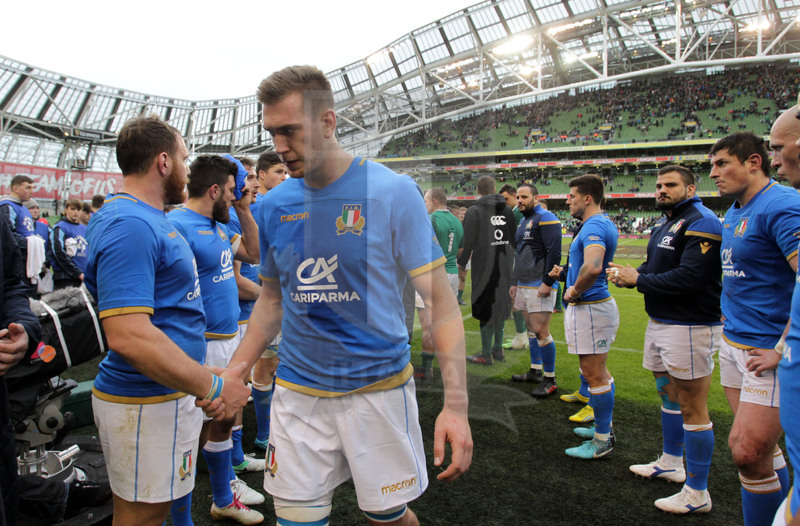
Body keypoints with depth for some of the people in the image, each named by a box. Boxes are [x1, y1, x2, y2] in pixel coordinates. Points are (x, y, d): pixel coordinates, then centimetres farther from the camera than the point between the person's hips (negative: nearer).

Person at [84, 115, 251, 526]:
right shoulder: (130, 226, -23)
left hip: (168, 393, 10)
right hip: (146, 403, -10)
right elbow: (127, 335, -31)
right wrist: (211, 386, -25)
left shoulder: (144, 218, 12)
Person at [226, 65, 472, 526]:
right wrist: (234, 372, 3)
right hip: (298, 392, 3)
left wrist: (456, 404, -19)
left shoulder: (393, 192, -12)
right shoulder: (274, 205, 2)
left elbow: (439, 299, -12)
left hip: (379, 387, -3)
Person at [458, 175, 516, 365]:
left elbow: (468, 241, -11)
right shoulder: (507, 210, 6)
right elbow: (515, 238, 11)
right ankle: (498, 349, 27)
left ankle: (486, 354, 8)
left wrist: (462, 263, 2)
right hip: (505, 265, 6)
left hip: (485, 266, -6)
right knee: (500, 305, 16)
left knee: (486, 308, 1)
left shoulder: (474, 211, -10)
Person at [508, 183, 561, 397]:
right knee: (531, 329, 14)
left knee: (540, 331, -10)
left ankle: (550, 379, 0)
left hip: (540, 285, -9)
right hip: (524, 285, 9)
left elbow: (554, 252, -17)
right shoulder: (522, 222, 20)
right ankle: (535, 371, 24)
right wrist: (514, 282, 24)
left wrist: (547, 282, -22)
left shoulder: (545, 218, -9)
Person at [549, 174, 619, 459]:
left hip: (588, 307, -11)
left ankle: (601, 441, 9)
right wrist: (565, 272, 18)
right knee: (599, 371, 20)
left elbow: (592, 268, -38)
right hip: (600, 304, 11)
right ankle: (603, 427, 33)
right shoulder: (603, 223, 14)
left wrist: (575, 291, -21)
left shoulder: (594, 227, -20)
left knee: (594, 374, -2)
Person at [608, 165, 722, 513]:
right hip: (660, 323, 10)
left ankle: (697, 494, 9)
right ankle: (670, 462, 39)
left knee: (692, 408, -3)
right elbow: (654, 268, 16)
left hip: (690, 327, -10)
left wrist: (638, 280, -18)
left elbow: (689, 277, -26)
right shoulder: (666, 224, 17)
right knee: (668, 394, 21)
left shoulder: (700, 223, -15)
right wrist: (629, 274, -5)